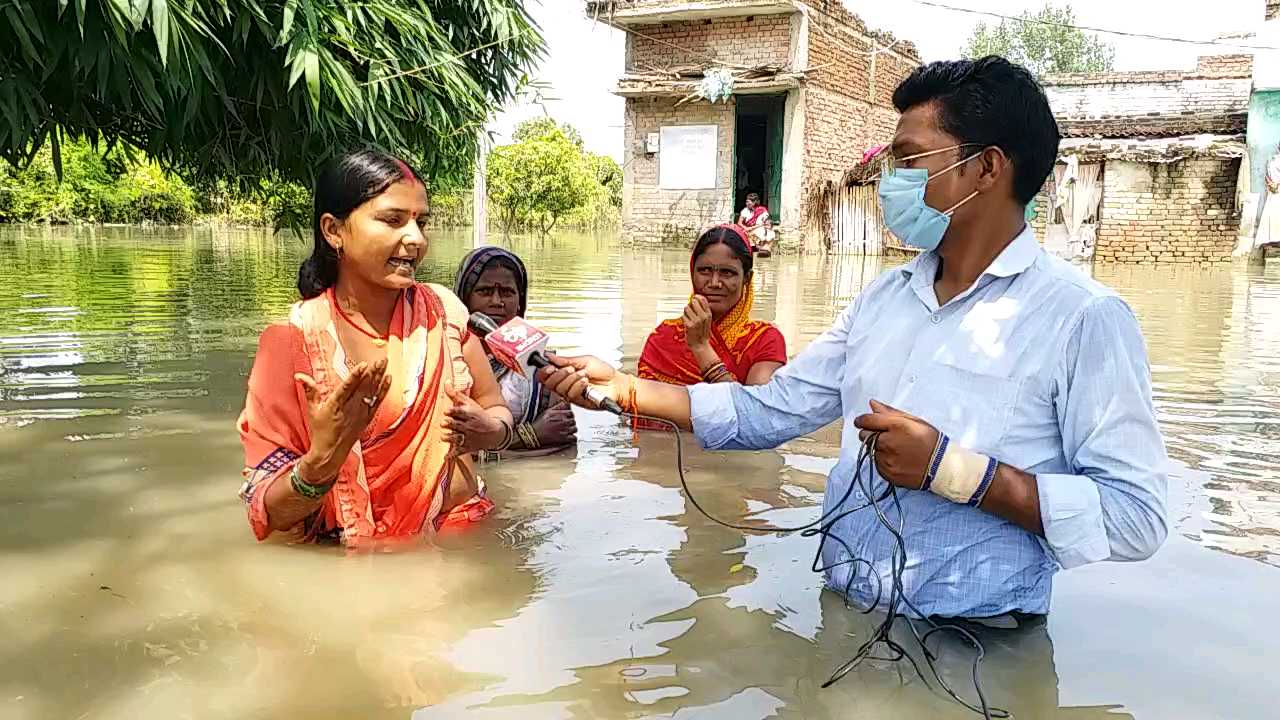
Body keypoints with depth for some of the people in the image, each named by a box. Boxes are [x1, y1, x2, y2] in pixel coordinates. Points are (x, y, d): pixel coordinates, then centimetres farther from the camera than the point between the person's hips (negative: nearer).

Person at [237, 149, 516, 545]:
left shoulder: (443, 309, 1)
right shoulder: (293, 341, -8)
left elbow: (497, 410, 11)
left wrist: (489, 431, -11)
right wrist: (321, 461, -26)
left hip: (466, 528, 3)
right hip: (362, 552, -3)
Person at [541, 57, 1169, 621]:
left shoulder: (1083, 317, -10)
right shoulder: (883, 298, 10)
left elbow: (1136, 517, -14)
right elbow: (769, 411, 11)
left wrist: (953, 470, -19)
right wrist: (620, 388, 5)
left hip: (971, 649, -5)